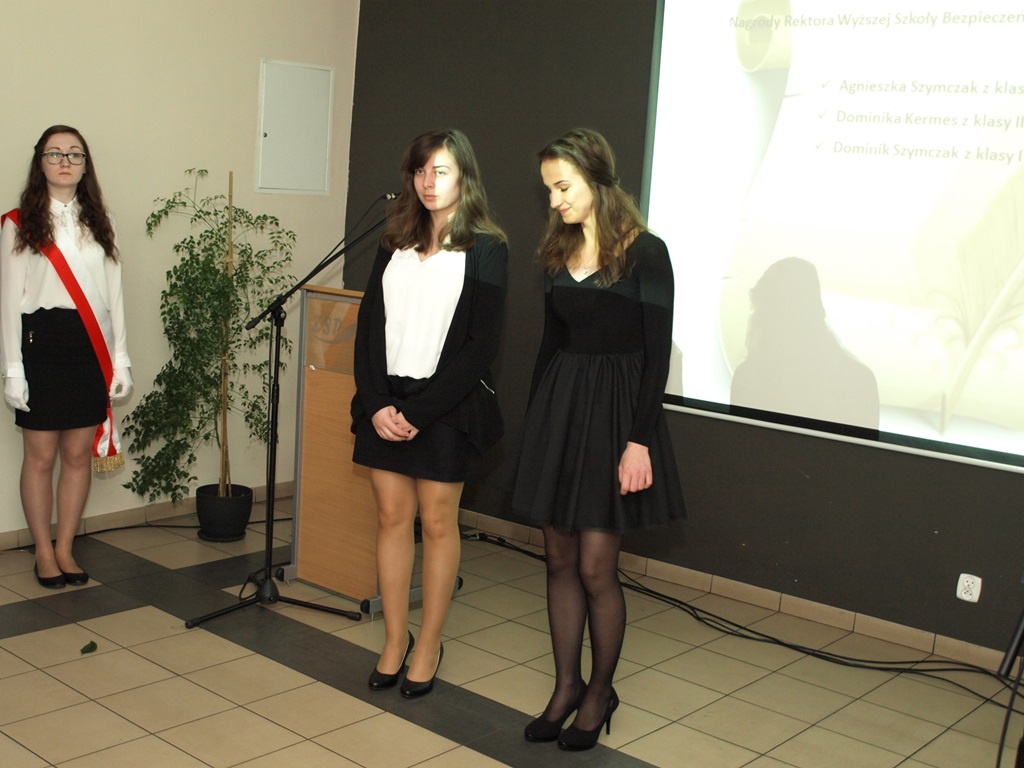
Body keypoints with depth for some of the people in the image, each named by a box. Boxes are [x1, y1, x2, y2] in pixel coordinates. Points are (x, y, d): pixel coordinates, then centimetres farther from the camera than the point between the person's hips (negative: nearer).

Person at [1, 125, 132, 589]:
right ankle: (44, 552, 17)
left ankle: (65, 548, 19)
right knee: (40, 456, 3)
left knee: (79, 454, 6)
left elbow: (113, 294, 10)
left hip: (90, 346, 3)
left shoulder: (98, 223, 11)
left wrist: (120, 359, 5)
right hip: (41, 343, -3)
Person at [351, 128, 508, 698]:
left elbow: (482, 345, -10)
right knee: (392, 517, 8)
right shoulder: (394, 244, 10)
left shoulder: (485, 249, -4)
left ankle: (430, 645, 17)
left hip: (446, 405, -4)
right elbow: (370, 326, 7)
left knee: (438, 523, 4)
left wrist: (419, 411, -14)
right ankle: (395, 640, 20)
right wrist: (377, 402, -7)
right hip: (386, 401, 4)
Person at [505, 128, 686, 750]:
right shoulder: (558, 252, 9)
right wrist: (535, 419, 13)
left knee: (596, 566, -1)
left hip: (615, 412, -6)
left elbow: (657, 354, -12)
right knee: (560, 559, 10)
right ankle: (567, 686, 24)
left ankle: (601, 691, 19)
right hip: (558, 406, 6)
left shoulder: (645, 253, -9)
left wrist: (639, 441, -16)